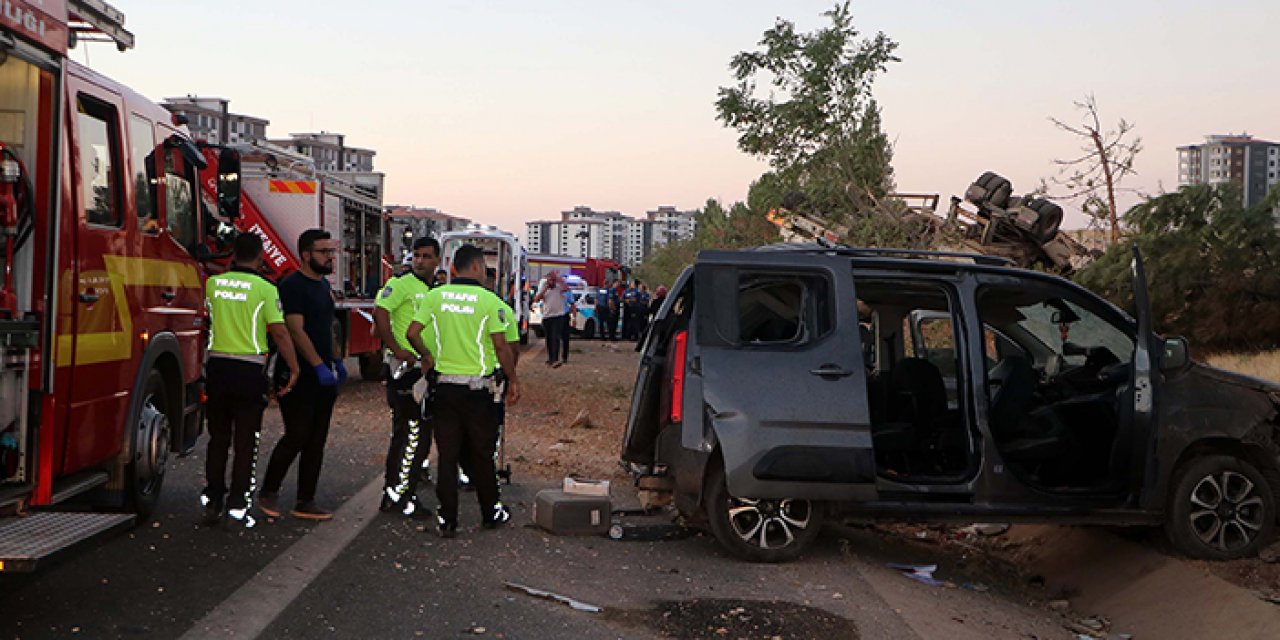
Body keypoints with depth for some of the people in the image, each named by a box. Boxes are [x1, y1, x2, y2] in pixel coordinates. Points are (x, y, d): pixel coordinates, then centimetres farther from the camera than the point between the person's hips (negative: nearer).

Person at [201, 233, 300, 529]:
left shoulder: (213, 283, 2)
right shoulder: (265, 289, -9)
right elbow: (280, 332, -13)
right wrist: (294, 369, -6)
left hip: (217, 366, 4)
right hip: (249, 370, -4)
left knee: (218, 438, 15)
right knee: (245, 442, 4)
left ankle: (212, 502, 17)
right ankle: (237, 506, 5)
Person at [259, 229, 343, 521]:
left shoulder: (324, 285, 15)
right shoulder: (292, 285, -12)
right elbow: (296, 330, -20)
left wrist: (337, 361, 20)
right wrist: (319, 366, -25)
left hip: (323, 376, 8)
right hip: (300, 375, -8)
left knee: (316, 441, 8)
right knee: (297, 436, -8)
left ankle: (305, 502, 12)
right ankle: (269, 492, 11)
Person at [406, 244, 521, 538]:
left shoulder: (435, 296, 0)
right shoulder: (488, 300, -9)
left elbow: (412, 333, -3)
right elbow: (501, 346, -10)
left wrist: (427, 356, 15)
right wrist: (514, 381, 1)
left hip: (445, 386, 2)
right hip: (478, 387, -2)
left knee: (447, 455, 7)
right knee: (481, 454, 11)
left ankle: (447, 520, 8)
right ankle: (490, 513, 23)